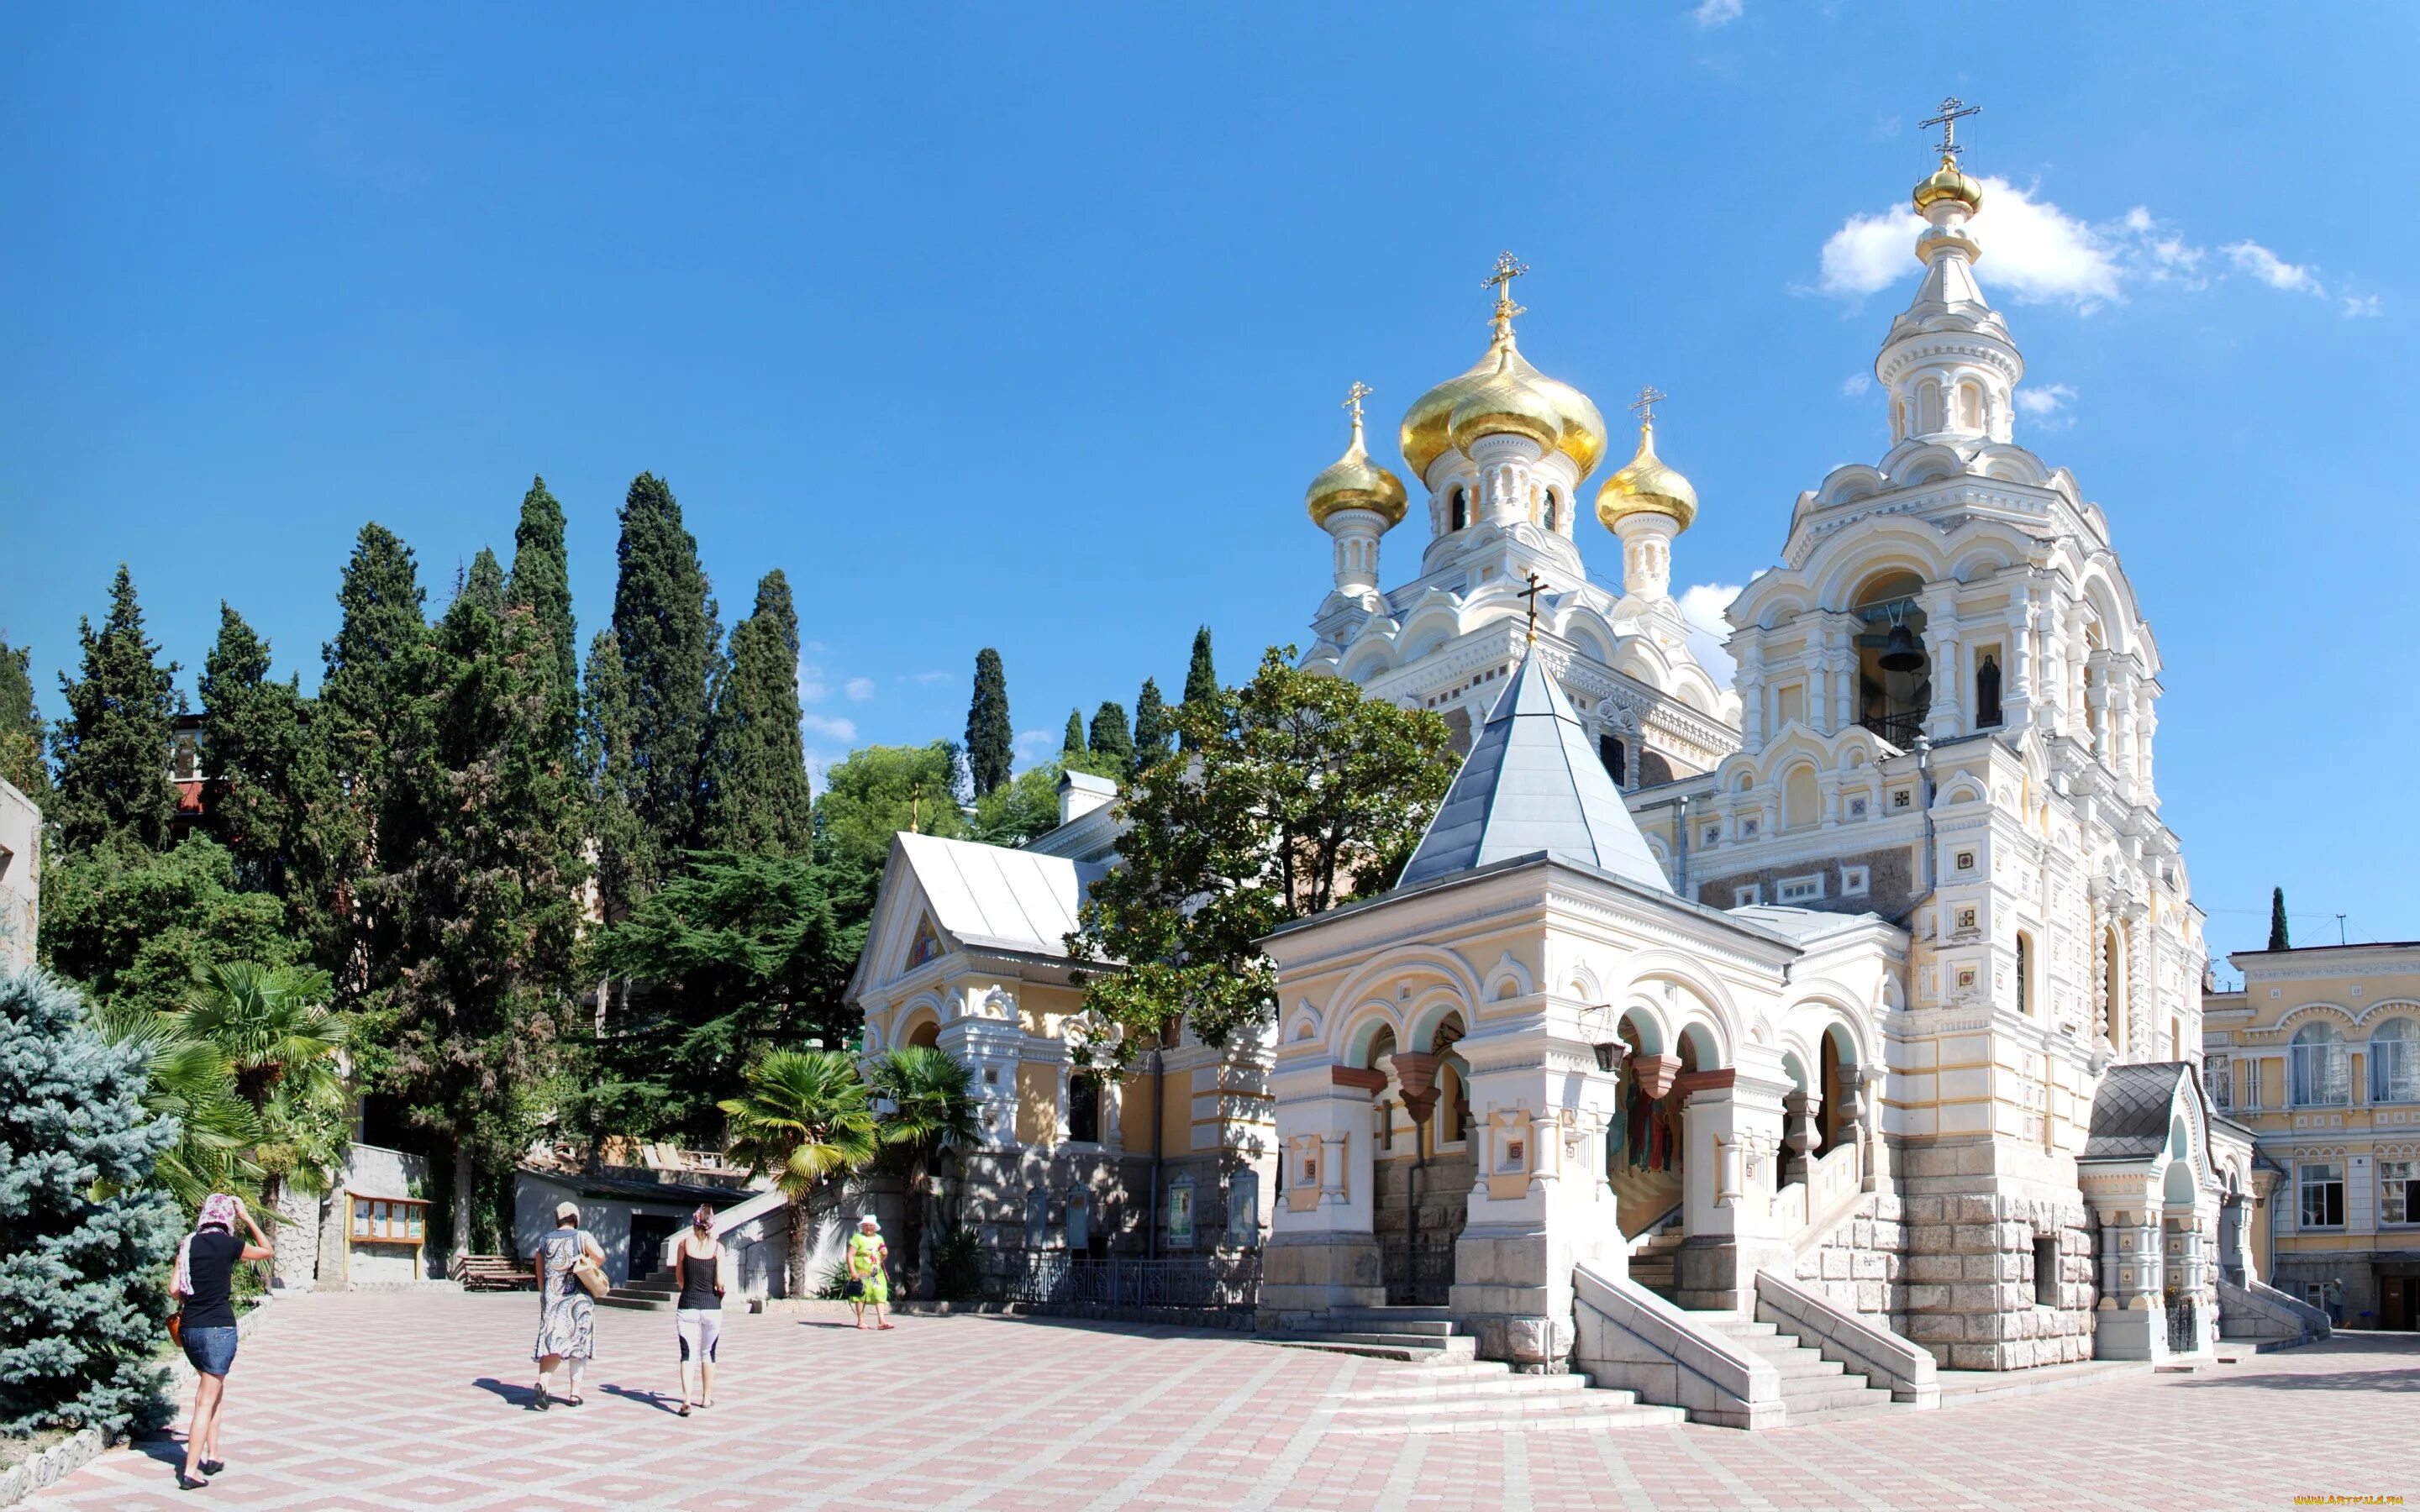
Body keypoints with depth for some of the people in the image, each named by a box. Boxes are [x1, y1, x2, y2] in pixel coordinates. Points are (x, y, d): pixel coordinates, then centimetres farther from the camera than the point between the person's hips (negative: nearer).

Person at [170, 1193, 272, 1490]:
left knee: (213, 1388, 22)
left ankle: (212, 1456, 23)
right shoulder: (227, 1244, -8)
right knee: (207, 1401, -1)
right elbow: (268, 1250, 7)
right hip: (218, 1328, -6)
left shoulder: (189, 1244, 5)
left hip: (190, 1328, 6)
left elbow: (174, 1288, 4)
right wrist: (247, 1217, 7)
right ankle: (189, 1471, -3)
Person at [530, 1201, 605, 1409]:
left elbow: (540, 1277, 14)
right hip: (578, 1298, -2)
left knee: (552, 1344, 0)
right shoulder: (582, 1237, -1)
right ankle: (575, 1394, 10)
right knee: (578, 1344, 8)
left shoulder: (544, 1241, 11)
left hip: (551, 1300, 3)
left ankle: (543, 1383, -25)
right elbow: (599, 1256, -18)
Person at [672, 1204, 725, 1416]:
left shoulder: (684, 1243, -1)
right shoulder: (717, 1247, -6)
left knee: (688, 1353, 1)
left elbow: (679, 1277, 7)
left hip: (687, 1306, 0)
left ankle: (686, 1399, -16)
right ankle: (706, 1397, 27)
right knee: (708, 1353, 17)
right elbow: (720, 1282, -9)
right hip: (711, 1306, 0)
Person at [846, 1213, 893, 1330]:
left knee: (880, 1295, -5)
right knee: (861, 1295, 0)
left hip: (877, 1273, 5)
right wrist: (852, 1271, -19)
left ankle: (881, 1321, -9)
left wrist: (885, 1254, 2)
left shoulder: (879, 1238, 16)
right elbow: (850, 1255, -10)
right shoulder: (857, 1238, -2)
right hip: (861, 1273, -5)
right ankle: (861, 1322, 7)